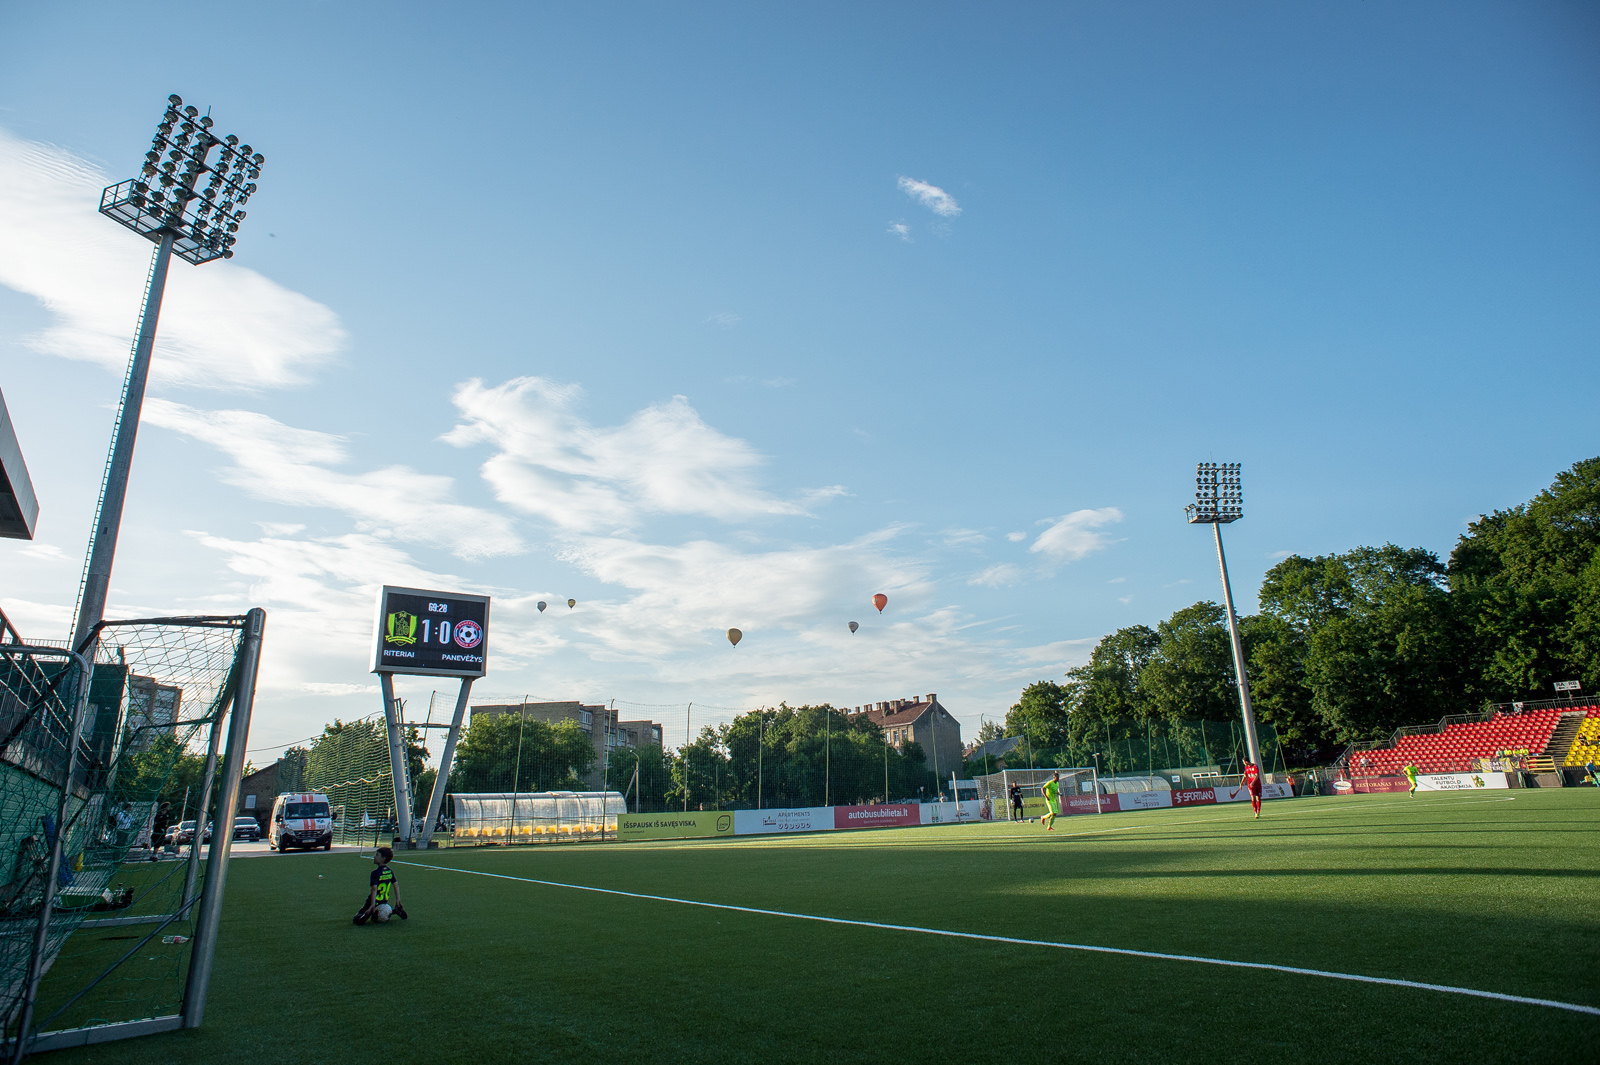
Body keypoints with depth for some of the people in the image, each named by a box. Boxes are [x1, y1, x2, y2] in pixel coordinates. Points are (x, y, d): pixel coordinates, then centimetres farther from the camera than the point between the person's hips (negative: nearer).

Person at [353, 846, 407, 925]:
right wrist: (398, 901, 14)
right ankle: (395, 910, 5)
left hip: (375, 902, -6)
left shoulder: (375, 873, -15)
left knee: (357, 920, -1)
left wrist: (372, 905, -31)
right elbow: (396, 885, 10)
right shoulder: (390, 871, 6)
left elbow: (374, 889, -25)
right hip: (385, 902, 6)